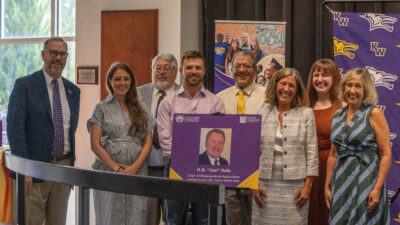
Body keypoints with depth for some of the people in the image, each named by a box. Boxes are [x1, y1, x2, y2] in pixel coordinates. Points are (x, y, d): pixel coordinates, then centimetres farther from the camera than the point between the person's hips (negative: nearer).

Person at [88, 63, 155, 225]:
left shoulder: (140, 110, 13)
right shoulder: (102, 108, 6)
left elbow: (148, 143, 8)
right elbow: (95, 145, -1)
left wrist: (134, 167, -7)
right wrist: (115, 167, -9)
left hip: (137, 172, 2)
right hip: (108, 172, -2)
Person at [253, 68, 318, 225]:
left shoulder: (306, 114, 4)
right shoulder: (263, 113, 8)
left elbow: (312, 152, 2)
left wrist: (308, 185, -4)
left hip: (295, 185, -1)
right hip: (266, 184, 2)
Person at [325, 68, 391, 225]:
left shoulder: (374, 113, -5)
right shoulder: (338, 117, 11)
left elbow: (386, 155, -9)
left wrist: (378, 188, -16)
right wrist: (327, 185, 12)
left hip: (367, 181, -5)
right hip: (341, 182, 5)